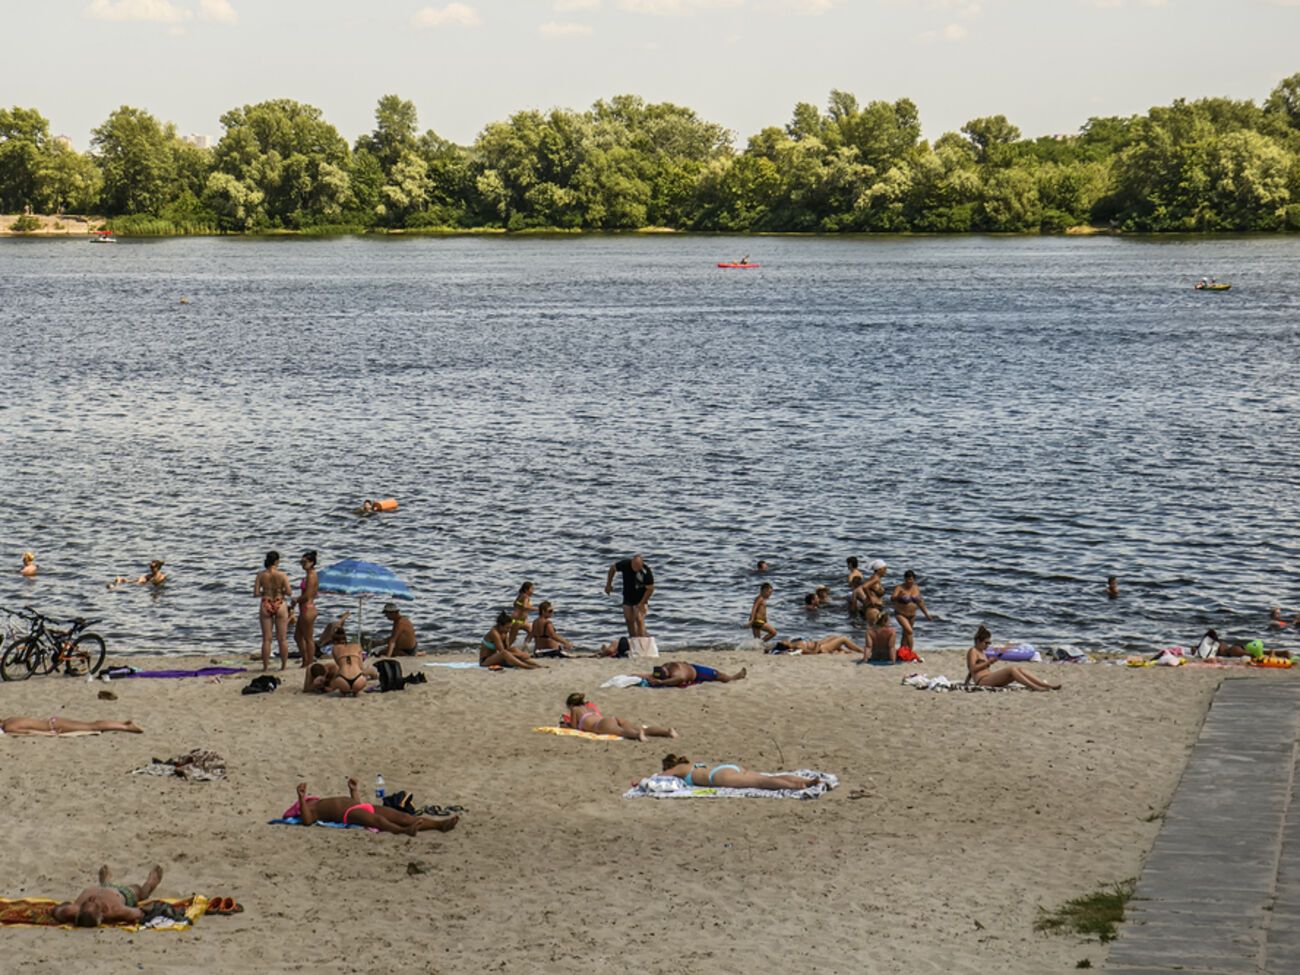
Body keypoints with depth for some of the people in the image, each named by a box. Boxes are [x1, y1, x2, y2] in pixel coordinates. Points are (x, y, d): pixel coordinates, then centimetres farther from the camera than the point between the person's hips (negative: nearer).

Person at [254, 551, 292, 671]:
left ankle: (266, 666, 7)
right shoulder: (282, 575, -9)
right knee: (282, 638, 7)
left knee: (266, 639, 7)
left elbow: (255, 594, -7)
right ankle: (284, 665, 10)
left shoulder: (261, 575, -4)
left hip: (266, 606, 1)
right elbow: (288, 592, -12)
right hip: (280, 605, -1)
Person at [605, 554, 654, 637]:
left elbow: (650, 589, -18)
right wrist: (608, 584, 5)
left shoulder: (646, 572, -27)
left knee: (639, 619, -17)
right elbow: (612, 568, 1)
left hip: (641, 599, -4)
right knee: (629, 620, 7)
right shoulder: (625, 564, -20)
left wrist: (641, 603, -21)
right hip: (628, 597, 4)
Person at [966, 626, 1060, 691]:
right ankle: (1035, 687, -38)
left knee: (1019, 669, -9)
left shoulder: (981, 652, 28)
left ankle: (1047, 685, -20)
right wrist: (989, 662, -9)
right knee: (1011, 668, -27)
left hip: (989, 679, 9)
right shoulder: (973, 651, 1)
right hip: (982, 681, -9)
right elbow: (973, 668, -12)